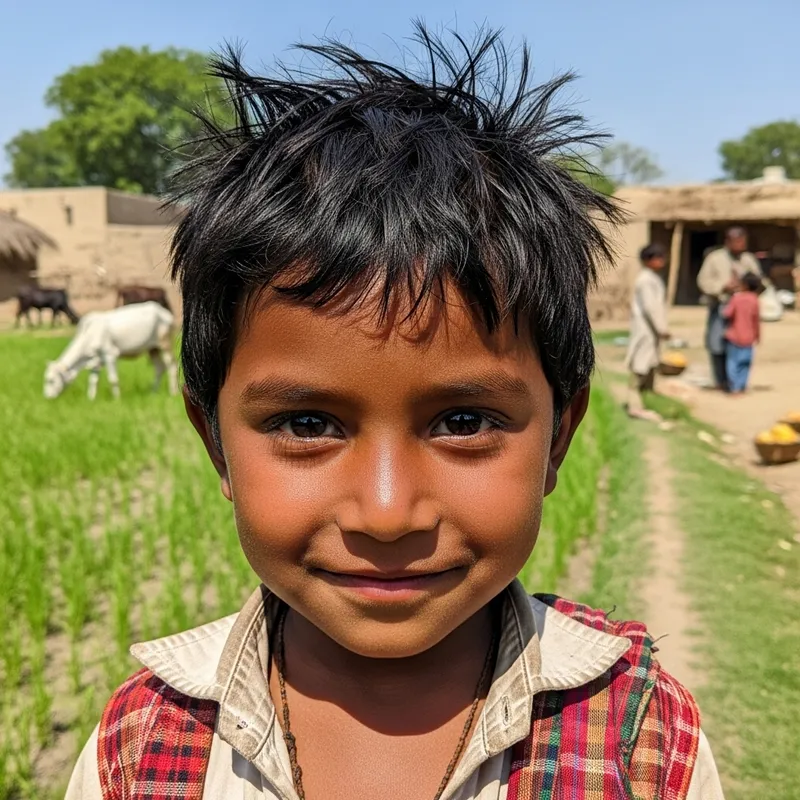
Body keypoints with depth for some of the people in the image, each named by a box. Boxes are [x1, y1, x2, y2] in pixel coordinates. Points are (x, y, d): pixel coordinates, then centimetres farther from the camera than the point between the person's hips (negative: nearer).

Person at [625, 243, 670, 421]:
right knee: (640, 366, -6)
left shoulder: (653, 279, 16)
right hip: (645, 328, -11)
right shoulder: (646, 280, -16)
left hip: (652, 329, 11)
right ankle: (636, 406, -2)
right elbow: (650, 306, -22)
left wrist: (661, 328, 17)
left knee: (650, 365, 13)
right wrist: (661, 328, -20)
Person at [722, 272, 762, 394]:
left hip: (734, 336, -3)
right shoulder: (754, 300, -2)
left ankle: (734, 387, -3)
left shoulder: (736, 297, -12)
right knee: (745, 363, 12)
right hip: (748, 338, 3)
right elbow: (756, 320, 3)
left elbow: (727, 314, -15)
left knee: (733, 362, 3)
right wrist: (757, 335, 15)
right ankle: (741, 387, 10)